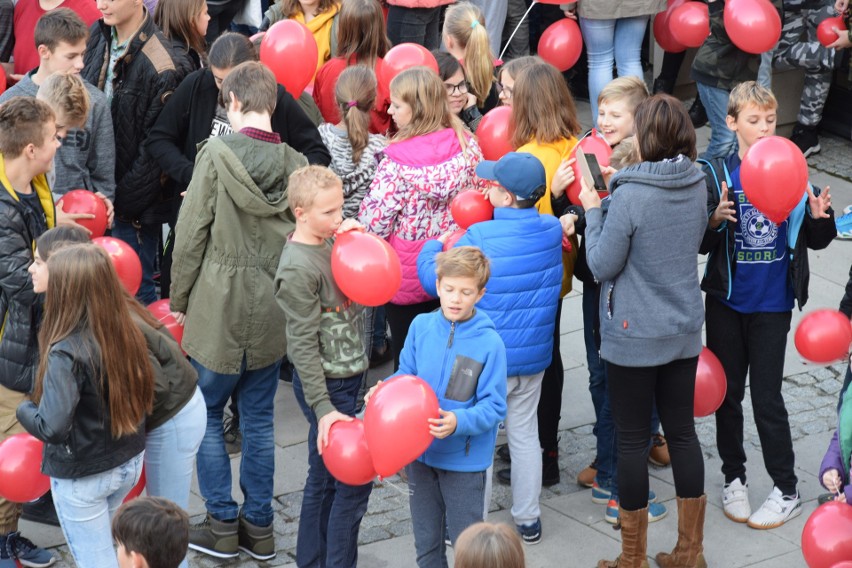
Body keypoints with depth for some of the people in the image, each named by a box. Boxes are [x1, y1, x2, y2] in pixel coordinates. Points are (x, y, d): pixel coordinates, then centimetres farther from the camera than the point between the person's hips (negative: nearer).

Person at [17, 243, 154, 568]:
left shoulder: (67, 353, -28)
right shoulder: (127, 334, -9)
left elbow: (52, 428, -30)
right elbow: (139, 398, 2)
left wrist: (23, 410, -10)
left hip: (82, 477, -6)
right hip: (130, 461, 6)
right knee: (97, 542, 28)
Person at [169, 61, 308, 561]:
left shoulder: (217, 154, -13)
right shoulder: (295, 163, -4)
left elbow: (192, 233, -9)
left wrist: (179, 300, 3)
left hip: (219, 307, -4)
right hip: (272, 311, 4)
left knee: (207, 416, 12)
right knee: (259, 420, 14)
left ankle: (223, 525, 15)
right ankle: (259, 526, 20)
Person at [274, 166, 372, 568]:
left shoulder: (330, 243, 3)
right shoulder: (298, 268, -20)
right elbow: (304, 344, -20)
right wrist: (323, 408, -21)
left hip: (346, 378, 8)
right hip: (326, 385, -8)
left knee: (324, 479, 17)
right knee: (353, 480, -3)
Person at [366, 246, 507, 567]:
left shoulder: (489, 343, -17)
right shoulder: (421, 326, -5)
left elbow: (494, 407, -15)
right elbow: (406, 376, 6)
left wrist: (459, 422, -32)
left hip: (465, 460, -4)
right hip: (420, 453, 4)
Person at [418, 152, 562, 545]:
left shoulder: (480, 238, -21)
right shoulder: (552, 230, -5)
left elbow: (433, 280, -11)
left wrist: (432, 247, 9)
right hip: (534, 357, 5)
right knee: (525, 434, 18)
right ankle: (528, 520, 27)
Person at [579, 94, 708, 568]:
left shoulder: (630, 195, -21)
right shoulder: (696, 187, -1)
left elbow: (602, 265, -14)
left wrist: (592, 210, -3)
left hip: (634, 336, -6)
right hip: (684, 332, 6)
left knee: (633, 440, 5)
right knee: (683, 431, 14)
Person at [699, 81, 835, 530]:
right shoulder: (718, 174, -5)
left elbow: (816, 241, 5)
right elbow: (700, 244, -4)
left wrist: (819, 218, -17)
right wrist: (715, 220, -25)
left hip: (772, 305, -1)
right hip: (726, 302, 1)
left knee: (766, 397, 1)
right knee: (728, 392, 11)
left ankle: (786, 491, 14)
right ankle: (733, 478, 28)